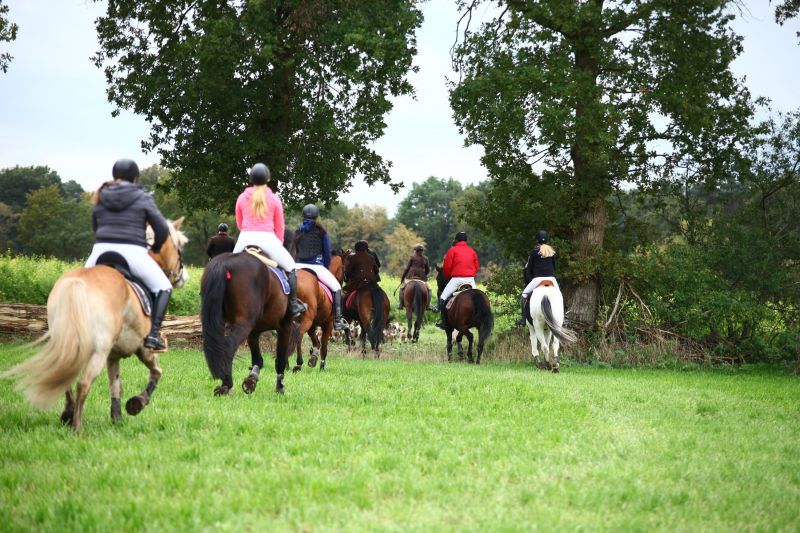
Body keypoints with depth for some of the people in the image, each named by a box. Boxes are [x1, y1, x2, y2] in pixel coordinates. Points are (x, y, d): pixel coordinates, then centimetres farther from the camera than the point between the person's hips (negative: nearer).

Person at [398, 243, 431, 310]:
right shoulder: (425, 259, 7)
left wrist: (402, 277, 7)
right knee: (428, 289, 19)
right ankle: (427, 305, 5)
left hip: (411, 276, -2)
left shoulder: (412, 257, -1)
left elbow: (407, 268, -2)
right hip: (422, 278, 2)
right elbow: (428, 270, 11)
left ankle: (401, 304, 3)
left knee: (402, 288, 14)